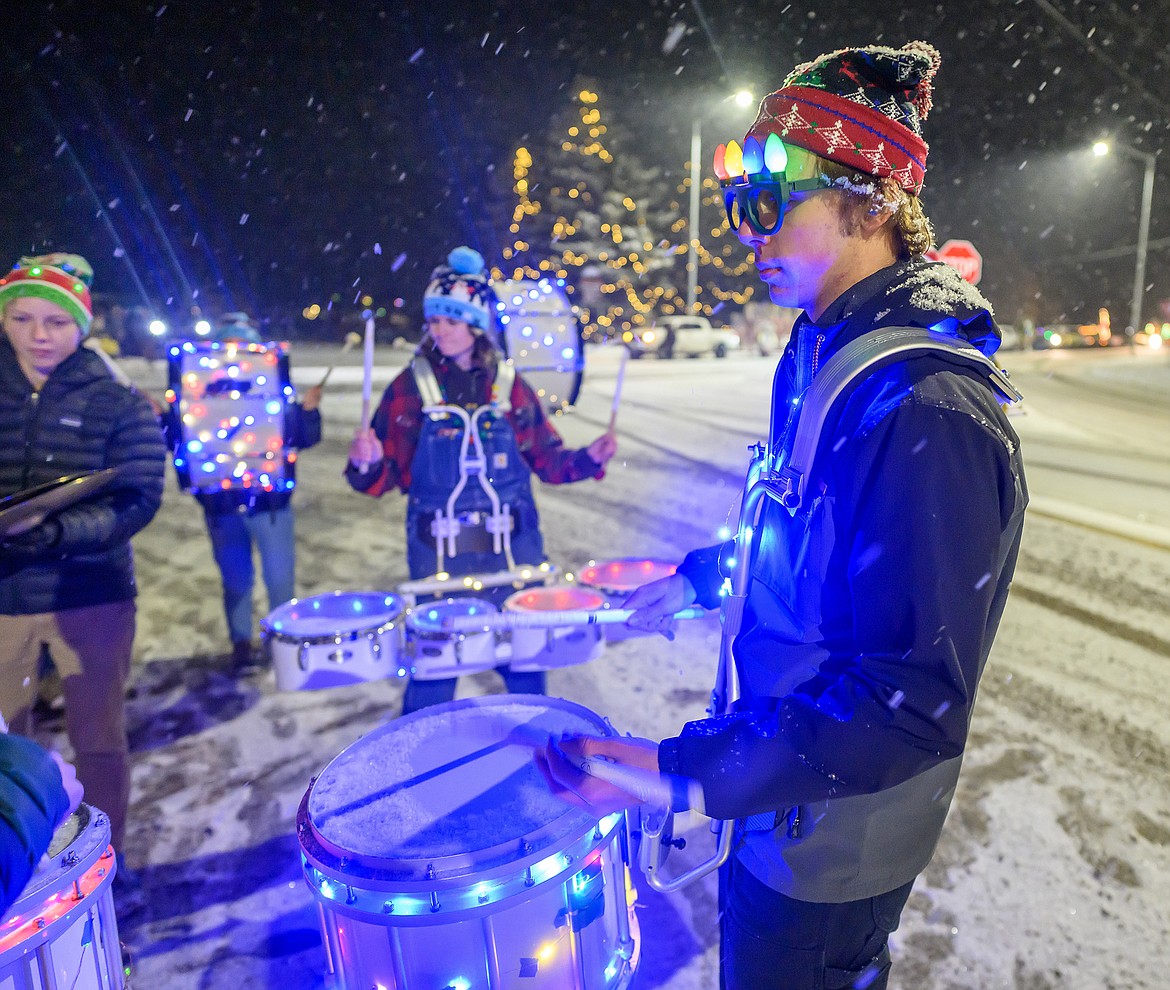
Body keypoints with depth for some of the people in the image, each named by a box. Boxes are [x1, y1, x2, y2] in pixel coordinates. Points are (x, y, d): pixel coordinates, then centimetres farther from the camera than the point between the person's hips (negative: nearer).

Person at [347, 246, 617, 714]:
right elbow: (386, 477, -3)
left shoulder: (510, 385, 2)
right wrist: (366, 464, -24)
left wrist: (588, 458, -10)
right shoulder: (410, 387, -2)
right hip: (439, 554, -1)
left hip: (512, 550, 2)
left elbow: (547, 459, 7)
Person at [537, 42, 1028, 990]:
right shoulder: (820, 352, 1)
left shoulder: (931, 413, -31)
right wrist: (703, 576, 8)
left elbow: (915, 699, -31)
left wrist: (680, 770, -33)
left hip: (836, 834, -8)